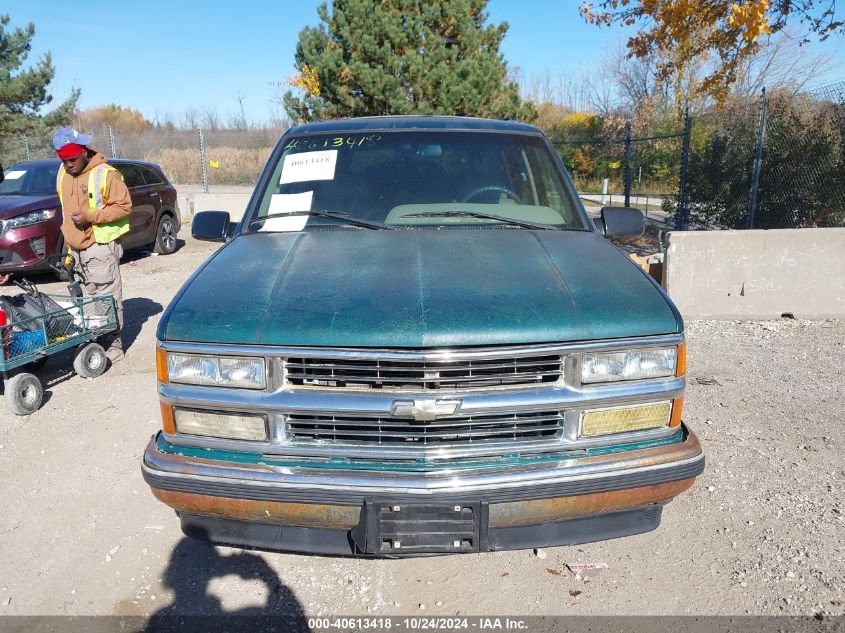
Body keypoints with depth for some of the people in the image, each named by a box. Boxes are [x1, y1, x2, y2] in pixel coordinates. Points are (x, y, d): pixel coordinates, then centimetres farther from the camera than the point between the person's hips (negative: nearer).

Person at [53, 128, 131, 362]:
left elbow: (124, 206, -11)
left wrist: (91, 217, -18)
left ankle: (113, 345, 3)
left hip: (100, 245, -7)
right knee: (90, 296, 11)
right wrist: (69, 241, 21)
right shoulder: (63, 173, 12)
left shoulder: (104, 173, -11)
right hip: (77, 247, 7)